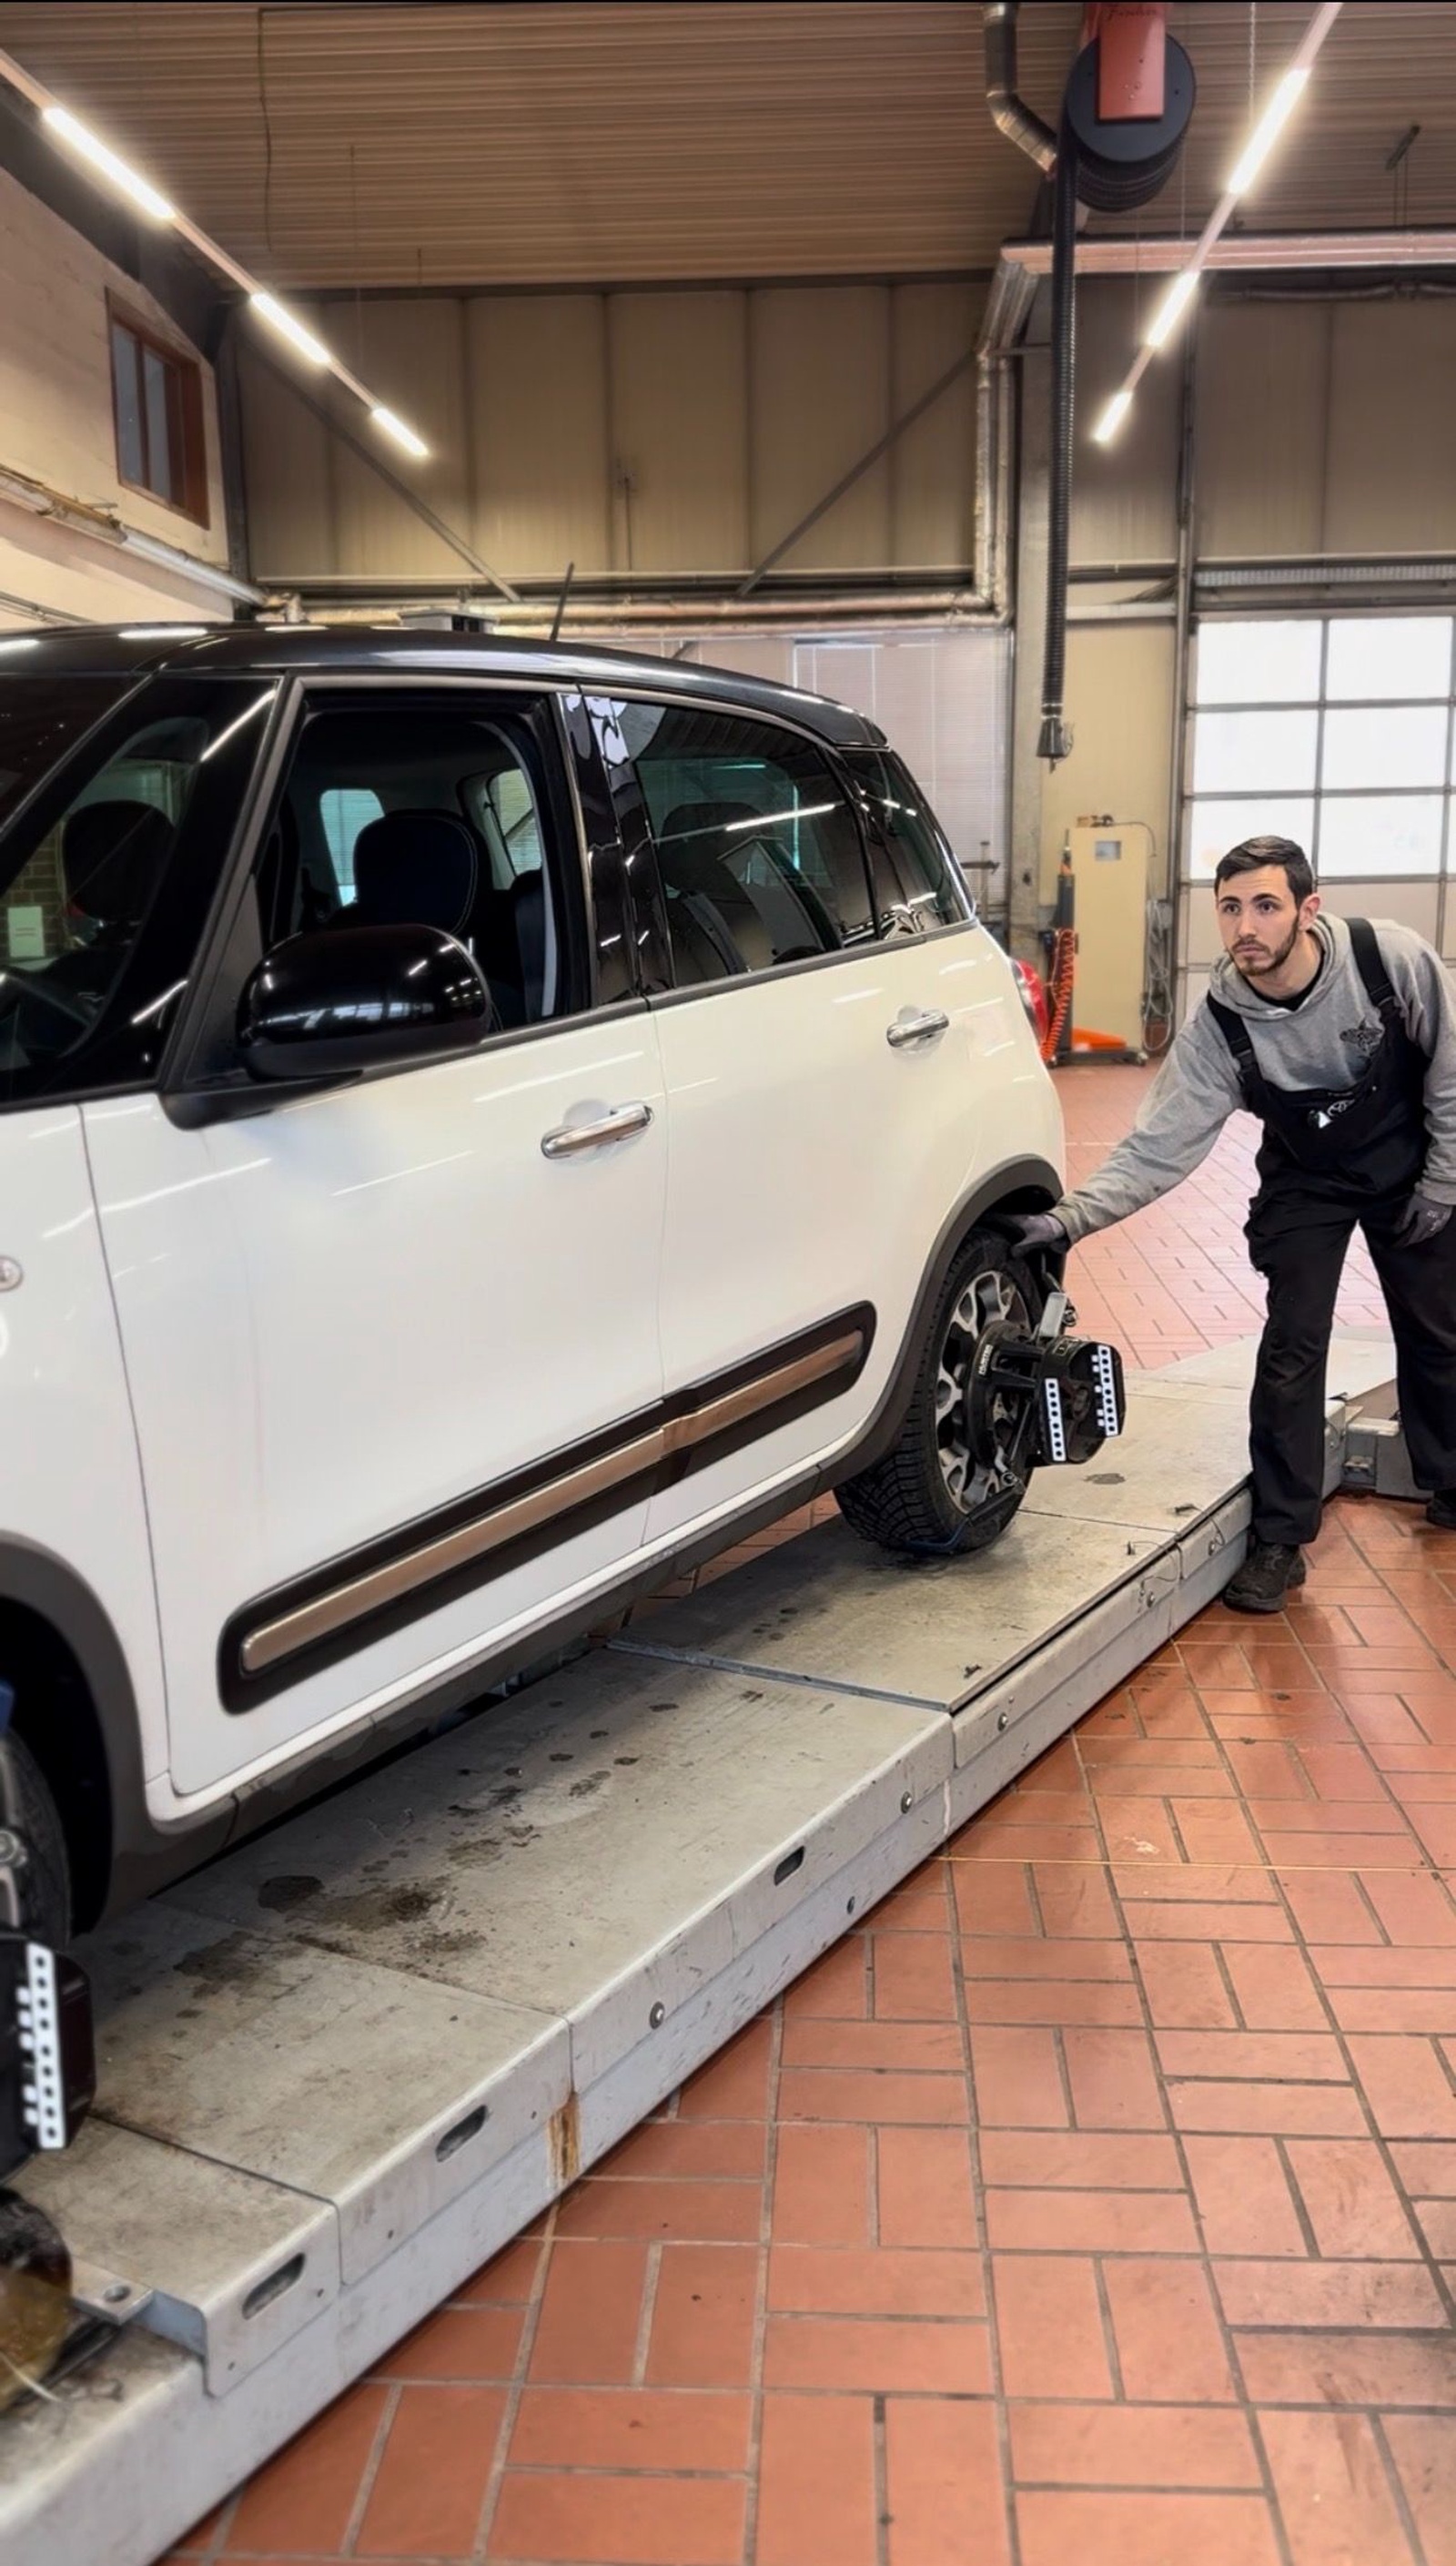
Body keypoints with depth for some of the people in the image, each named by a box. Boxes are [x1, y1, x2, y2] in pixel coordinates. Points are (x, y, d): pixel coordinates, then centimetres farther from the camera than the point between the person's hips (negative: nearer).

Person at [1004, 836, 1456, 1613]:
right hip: (1305, 1182, 0)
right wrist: (1072, 1217, -37)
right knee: (1291, 1349, -9)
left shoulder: (1394, 958, -27)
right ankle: (1279, 1539, 3)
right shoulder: (1218, 1024, -24)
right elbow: (1157, 1145, -25)